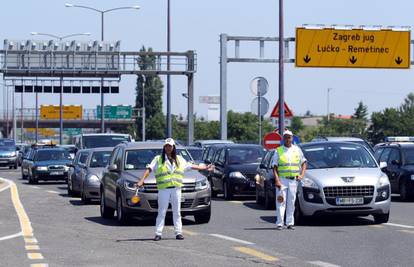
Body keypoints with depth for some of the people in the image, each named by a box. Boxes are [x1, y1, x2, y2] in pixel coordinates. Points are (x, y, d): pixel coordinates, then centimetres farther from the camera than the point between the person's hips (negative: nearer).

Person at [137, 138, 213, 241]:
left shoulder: (179, 159, 16)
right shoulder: (158, 159, 6)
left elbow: (191, 166, 24)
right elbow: (149, 169, -3)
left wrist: (205, 168, 25)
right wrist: (142, 180, -16)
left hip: (176, 188, 3)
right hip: (163, 189, -3)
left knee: (177, 212, 4)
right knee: (162, 212, -5)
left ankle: (178, 232, 8)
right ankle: (158, 233, -3)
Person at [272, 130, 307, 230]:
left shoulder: (297, 150, 10)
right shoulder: (278, 151, 3)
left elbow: (304, 162, 18)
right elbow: (275, 167, -1)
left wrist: (302, 175, 3)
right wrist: (277, 180, -12)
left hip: (293, 180, 2)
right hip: (282, 179, -2)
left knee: (291, 202, 5)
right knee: (281, 202, -7)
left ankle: (290, 223, 11)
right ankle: (279, 223, -6)